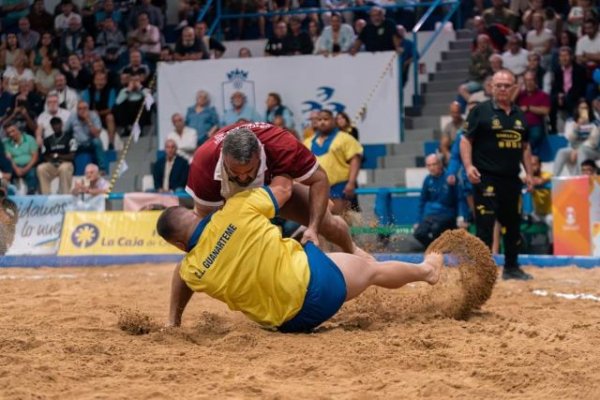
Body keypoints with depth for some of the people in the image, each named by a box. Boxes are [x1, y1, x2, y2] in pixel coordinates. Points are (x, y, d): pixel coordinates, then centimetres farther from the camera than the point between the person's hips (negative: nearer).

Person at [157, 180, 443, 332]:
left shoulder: (192, 271, -13)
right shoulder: (238, 210, -17)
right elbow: (283, 188, 3)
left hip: (291, 321, 0)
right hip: (313, 277, 0)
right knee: (372, 270, 32)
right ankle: (425, 270, 61)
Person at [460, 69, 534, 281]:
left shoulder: (519, 115, 13)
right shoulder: (480, 111, -4)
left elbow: (525, 146, 20)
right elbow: (466, 140, -6)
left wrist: (528, 172, 13)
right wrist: (468, 166, -18)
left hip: (512, 179, 6)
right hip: (486, 178, -6)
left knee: (513, 224, 12)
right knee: (485, 224, -8)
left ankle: (511, 267, 23)